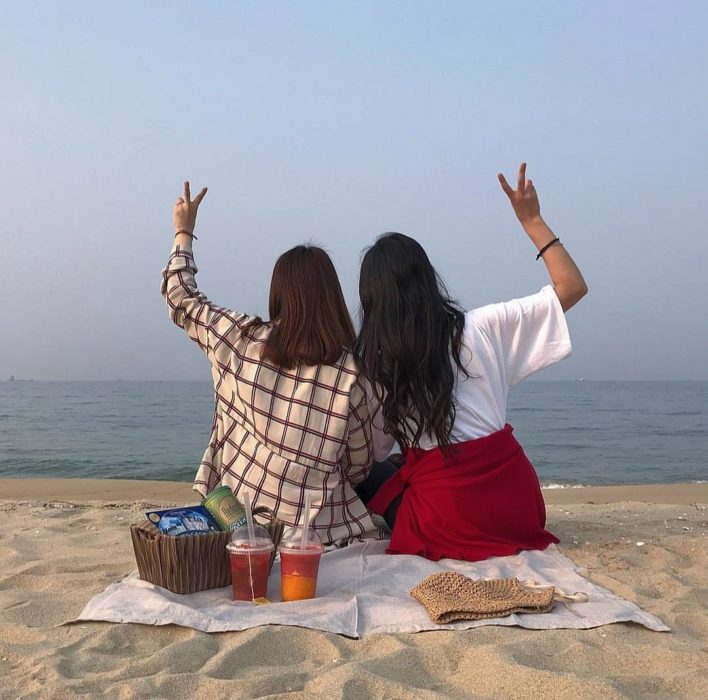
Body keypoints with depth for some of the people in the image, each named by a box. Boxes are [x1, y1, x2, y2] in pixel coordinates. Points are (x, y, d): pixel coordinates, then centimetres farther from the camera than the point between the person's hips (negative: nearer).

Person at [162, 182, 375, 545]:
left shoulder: (243, 340, -6)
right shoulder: (353, 371, -9)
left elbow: (181, 299, 12)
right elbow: (359, 466, 2)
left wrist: (184, 232, 26)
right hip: (319, 529, -2)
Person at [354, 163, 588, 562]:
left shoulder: (372, 361, -4)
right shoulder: (481, 327, -4)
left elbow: (371, 454, 5)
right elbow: (573, 286, 2)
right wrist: (532, 221, 7)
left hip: (449, 524, -2)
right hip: (519, 510, 3)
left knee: (364, 478, 22)